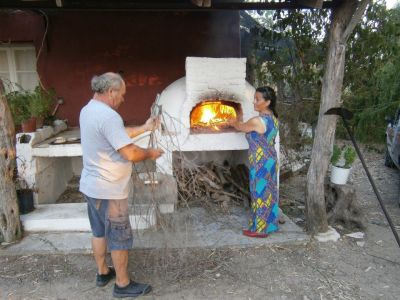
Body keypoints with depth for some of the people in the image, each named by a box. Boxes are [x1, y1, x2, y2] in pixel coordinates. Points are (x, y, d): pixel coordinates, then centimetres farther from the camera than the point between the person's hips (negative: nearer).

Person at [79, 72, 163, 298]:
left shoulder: (88, 110, 7)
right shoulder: (108, 115, -25)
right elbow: (130, 154, -26)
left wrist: (144, 128, 14)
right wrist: (151, 153, -8)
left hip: (92, 185, 10)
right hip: (109, 190, -10)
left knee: (99, 232, 22)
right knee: (120, 238, 6)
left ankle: (103, 273, 39)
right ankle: (123, 284, 21)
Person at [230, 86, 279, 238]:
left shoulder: (257, 121, -24)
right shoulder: (273, 118, 4)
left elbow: (241, 127, -5)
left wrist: (233, 122, 17)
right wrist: (242, 123, 20)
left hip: (261, 164, -9)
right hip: (270, 161, 9)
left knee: (260, 194, 4)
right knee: (268, 193, 18)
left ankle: (260, 229, 18)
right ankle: (269, 224, 33)